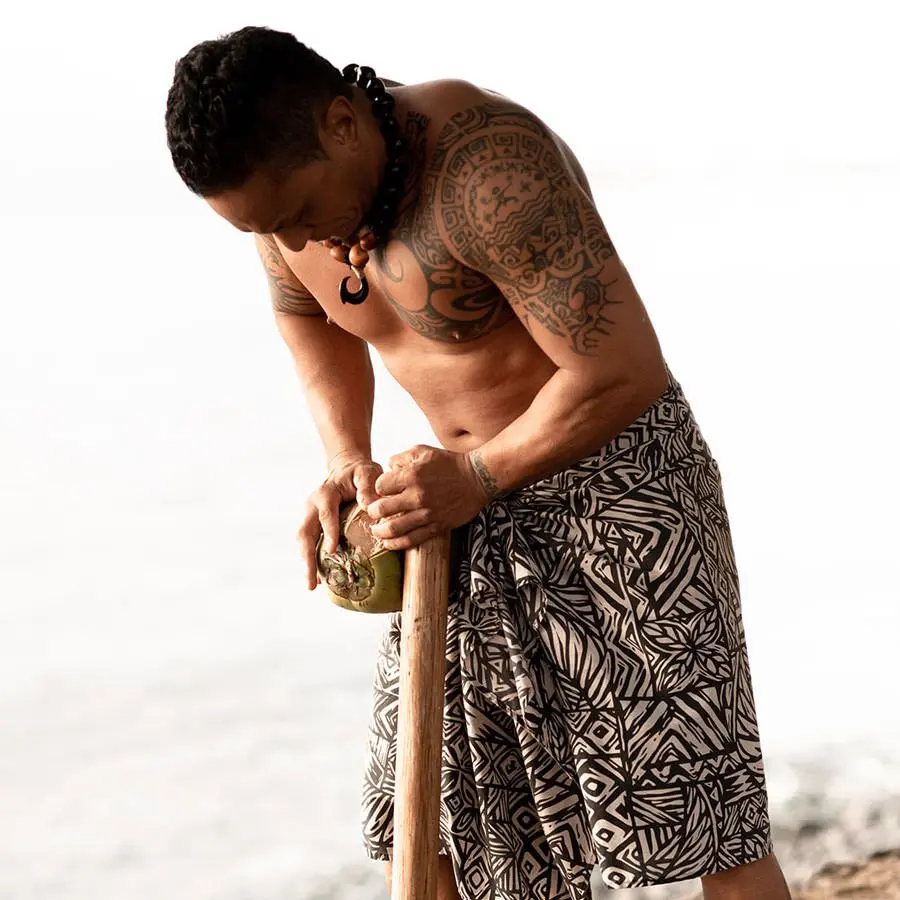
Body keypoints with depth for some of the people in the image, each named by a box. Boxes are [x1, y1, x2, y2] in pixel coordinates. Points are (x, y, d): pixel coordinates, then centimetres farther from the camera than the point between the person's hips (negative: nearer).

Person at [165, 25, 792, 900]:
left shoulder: (485, 170, -30)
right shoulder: (280, 179, -5)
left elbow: (625, 374, -30)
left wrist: (477, 480, -22)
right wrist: (344, 460, 2)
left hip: (611, 478, -7)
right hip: (468, 502, 8)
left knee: (698, 816, -4)